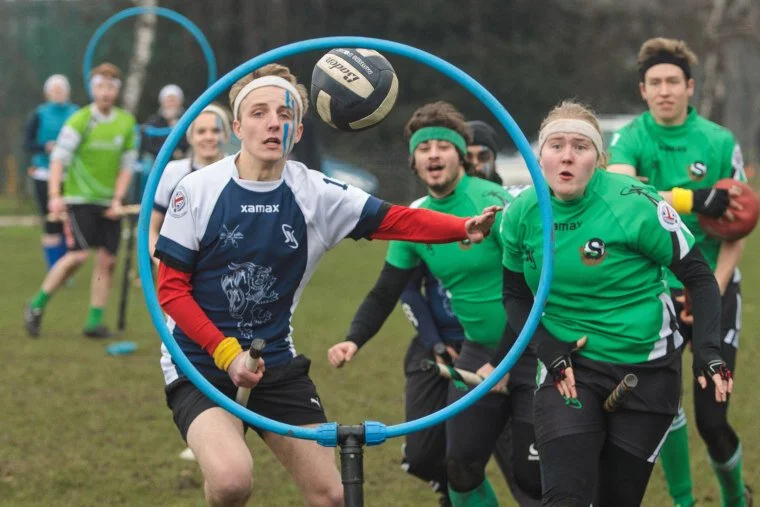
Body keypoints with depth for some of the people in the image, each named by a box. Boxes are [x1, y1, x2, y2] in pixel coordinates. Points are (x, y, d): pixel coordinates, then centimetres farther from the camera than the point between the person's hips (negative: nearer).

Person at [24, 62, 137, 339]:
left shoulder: (126, 122, 5)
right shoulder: (79, 121, -8)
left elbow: (126, 165, 9)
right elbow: (58, 159, -11)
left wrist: (118, 199, -2)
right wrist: (54, 196, -20)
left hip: (109, 203, 5)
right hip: (81, 198, -5)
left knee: (107, 259, -1)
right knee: (79, 254, -16)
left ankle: (94, 321, 7)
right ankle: (36, 306, -1)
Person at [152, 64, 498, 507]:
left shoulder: (314, 194, -4)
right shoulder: (199, 190, -12)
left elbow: (395, 220, -8)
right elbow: (171, 289, -9)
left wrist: (464, 227, -26)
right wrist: (226, 353, -19)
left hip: (276, 362, 4)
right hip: (200, 362, -4)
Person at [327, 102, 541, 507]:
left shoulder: (491, 200, -16)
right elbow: (384, 294, 10)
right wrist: (353, 340, -8)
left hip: (532, 352, -6)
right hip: (477, 352, 6)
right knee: (461, 470, 1)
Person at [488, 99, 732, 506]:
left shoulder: (635, 206, -16)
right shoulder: (521, 215, -5)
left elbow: (699, 278, -9)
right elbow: (516, 294, 9)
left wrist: (708, 352, -20)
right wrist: (549, 350, -7)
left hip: (646, 370, -2)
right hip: (568, 367, 2)